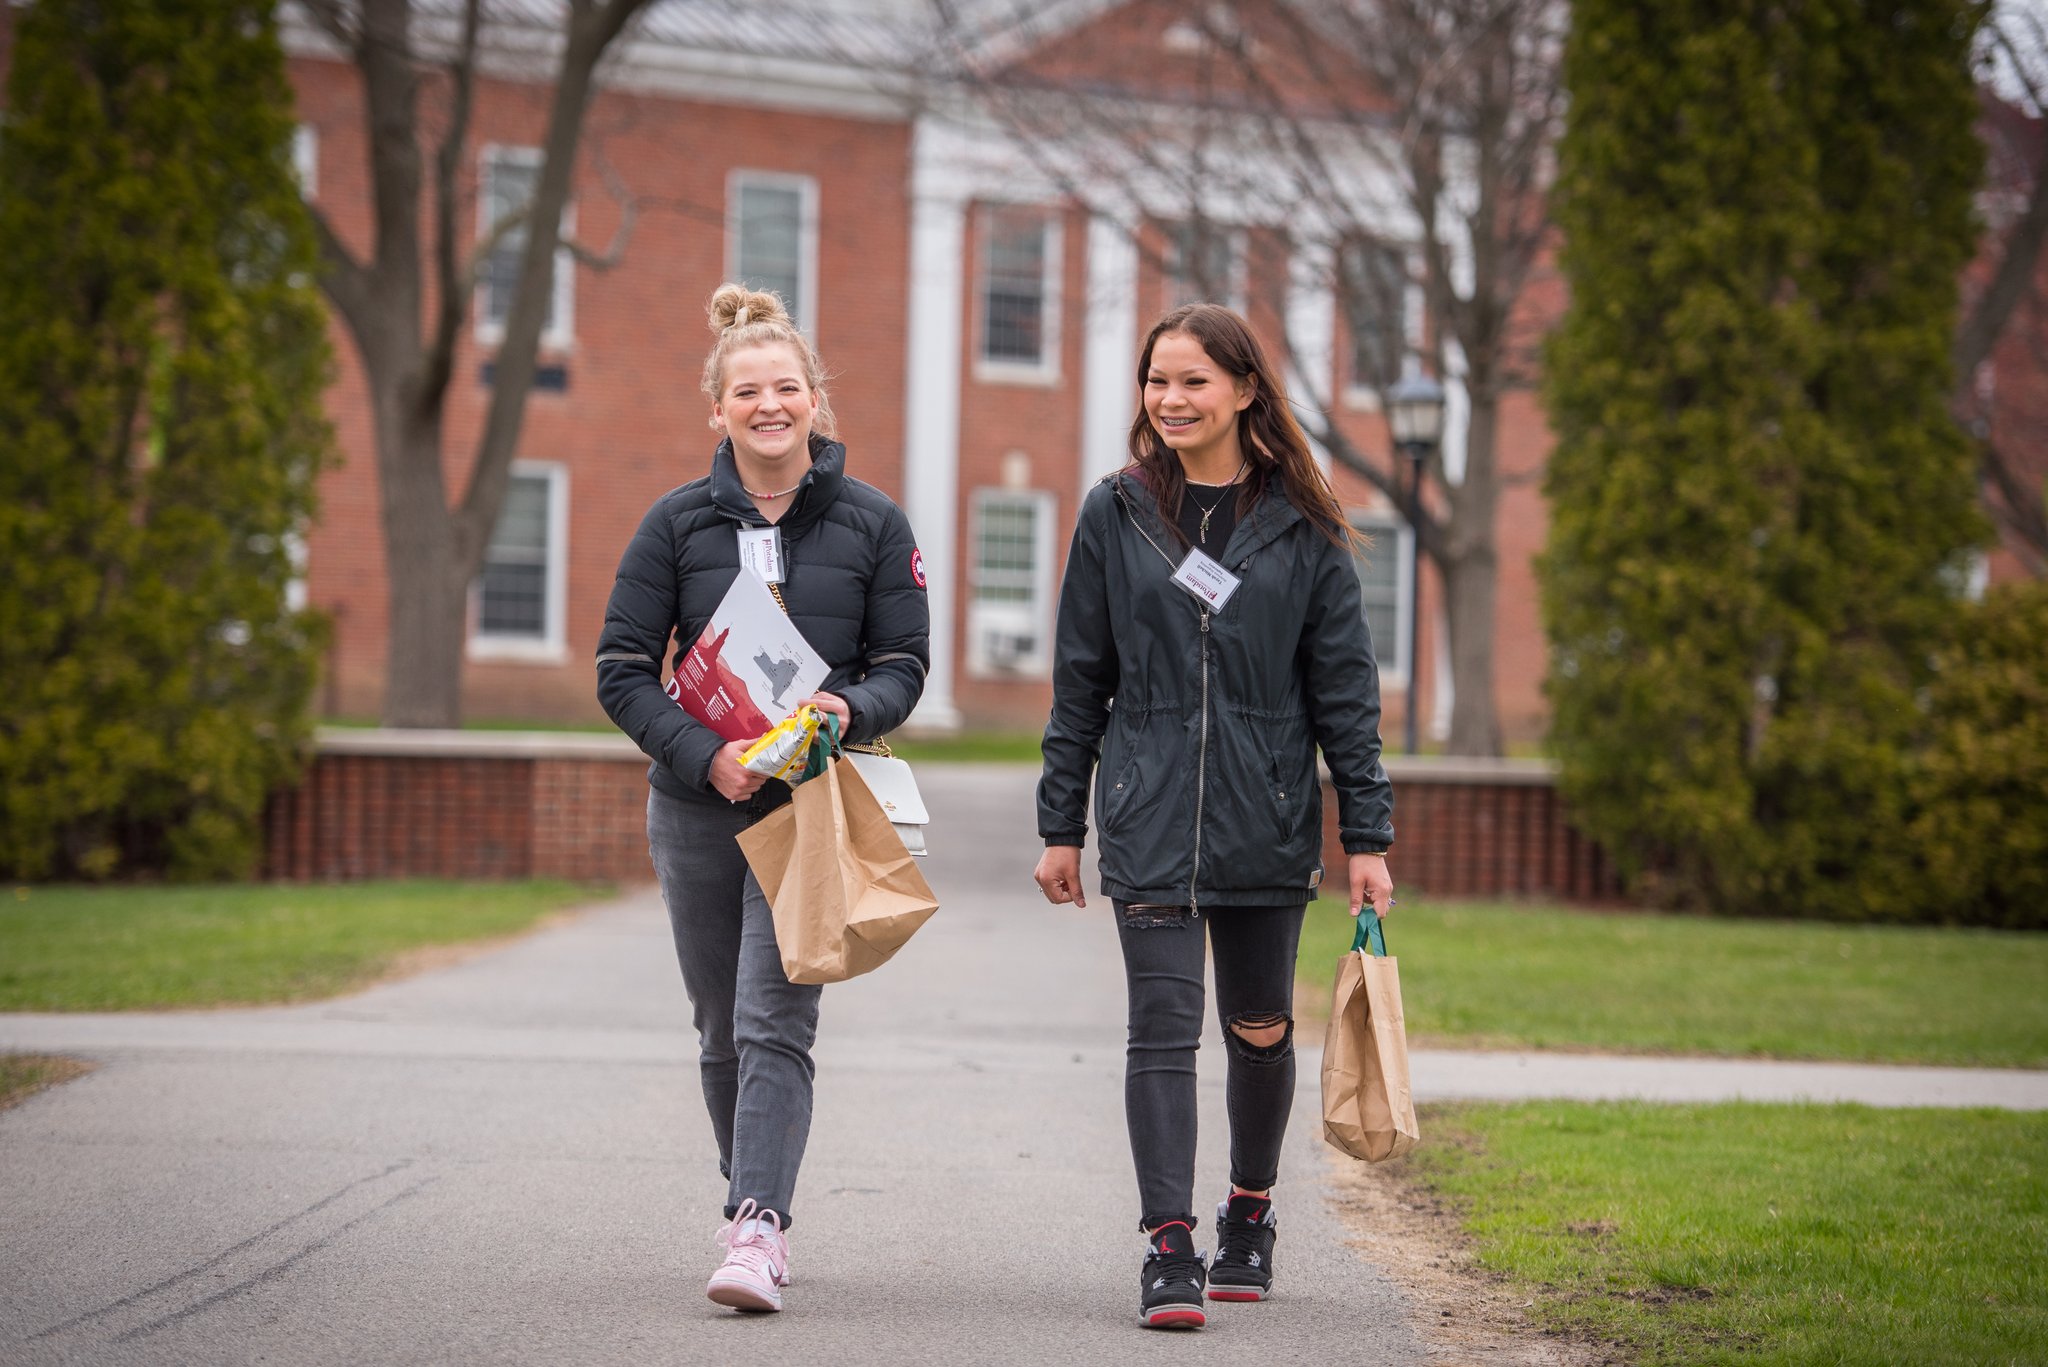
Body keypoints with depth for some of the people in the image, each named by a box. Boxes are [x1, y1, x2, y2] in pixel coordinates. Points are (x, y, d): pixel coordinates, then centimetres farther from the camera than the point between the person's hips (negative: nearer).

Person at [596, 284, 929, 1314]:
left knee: (775, 1024, -14)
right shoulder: (678, 523, 2)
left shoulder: (872, 524, 2)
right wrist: (706, 757, -15)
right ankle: (755, 1207, 28)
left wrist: (853, 709, -18)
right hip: (697, 806, 2)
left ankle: (755, 1231, -20)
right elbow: (623, 670, 0)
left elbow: (905, 662, 5)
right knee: (722, 1031, 11)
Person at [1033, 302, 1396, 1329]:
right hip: (1148, 819, 0)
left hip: (1267, 819, 1)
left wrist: (1367, 836, 0)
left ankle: (1249, 1216, 31)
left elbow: (1344, 690, 4)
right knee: (1163, 1026, -8)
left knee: (1260, 1030, 11)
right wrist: (1061, 828, 5)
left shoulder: (1301, 525, 2)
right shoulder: (1116, 514, 4)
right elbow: (1079, 683, 7)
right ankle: (1168, 1247, -7)